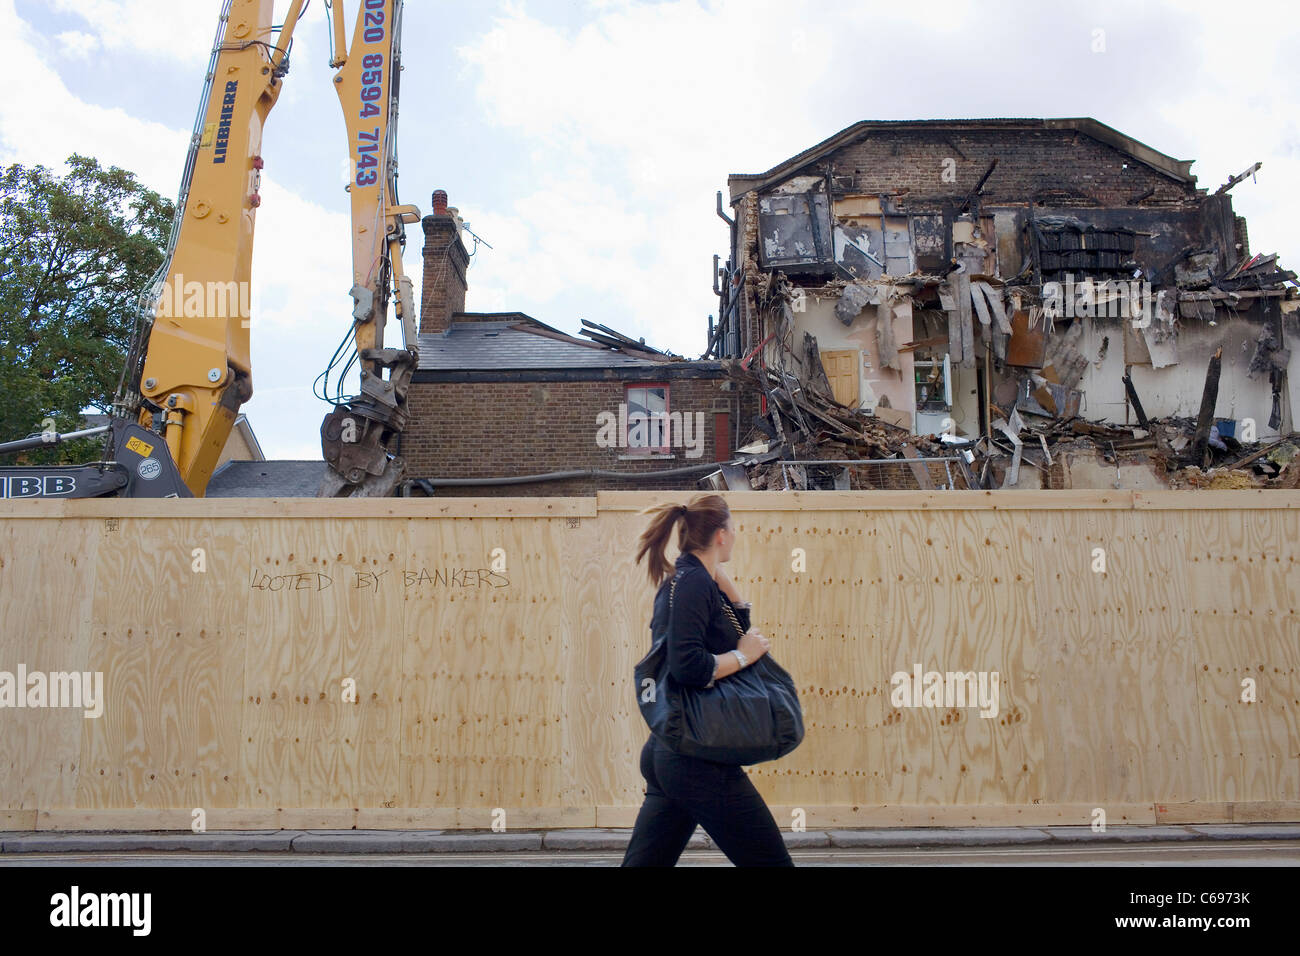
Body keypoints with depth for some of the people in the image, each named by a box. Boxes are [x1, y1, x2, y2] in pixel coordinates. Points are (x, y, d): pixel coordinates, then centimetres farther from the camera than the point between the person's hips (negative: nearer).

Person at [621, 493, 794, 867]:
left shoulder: (683, 580, 15)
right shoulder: (694, 583, -15)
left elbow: (740, 622, 24)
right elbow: (688, 666, -26)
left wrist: (717, 571, 14)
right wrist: (744, 655, -13)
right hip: (698, 760, -10)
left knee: (644, 861, 12)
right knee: (770, 860, 1)